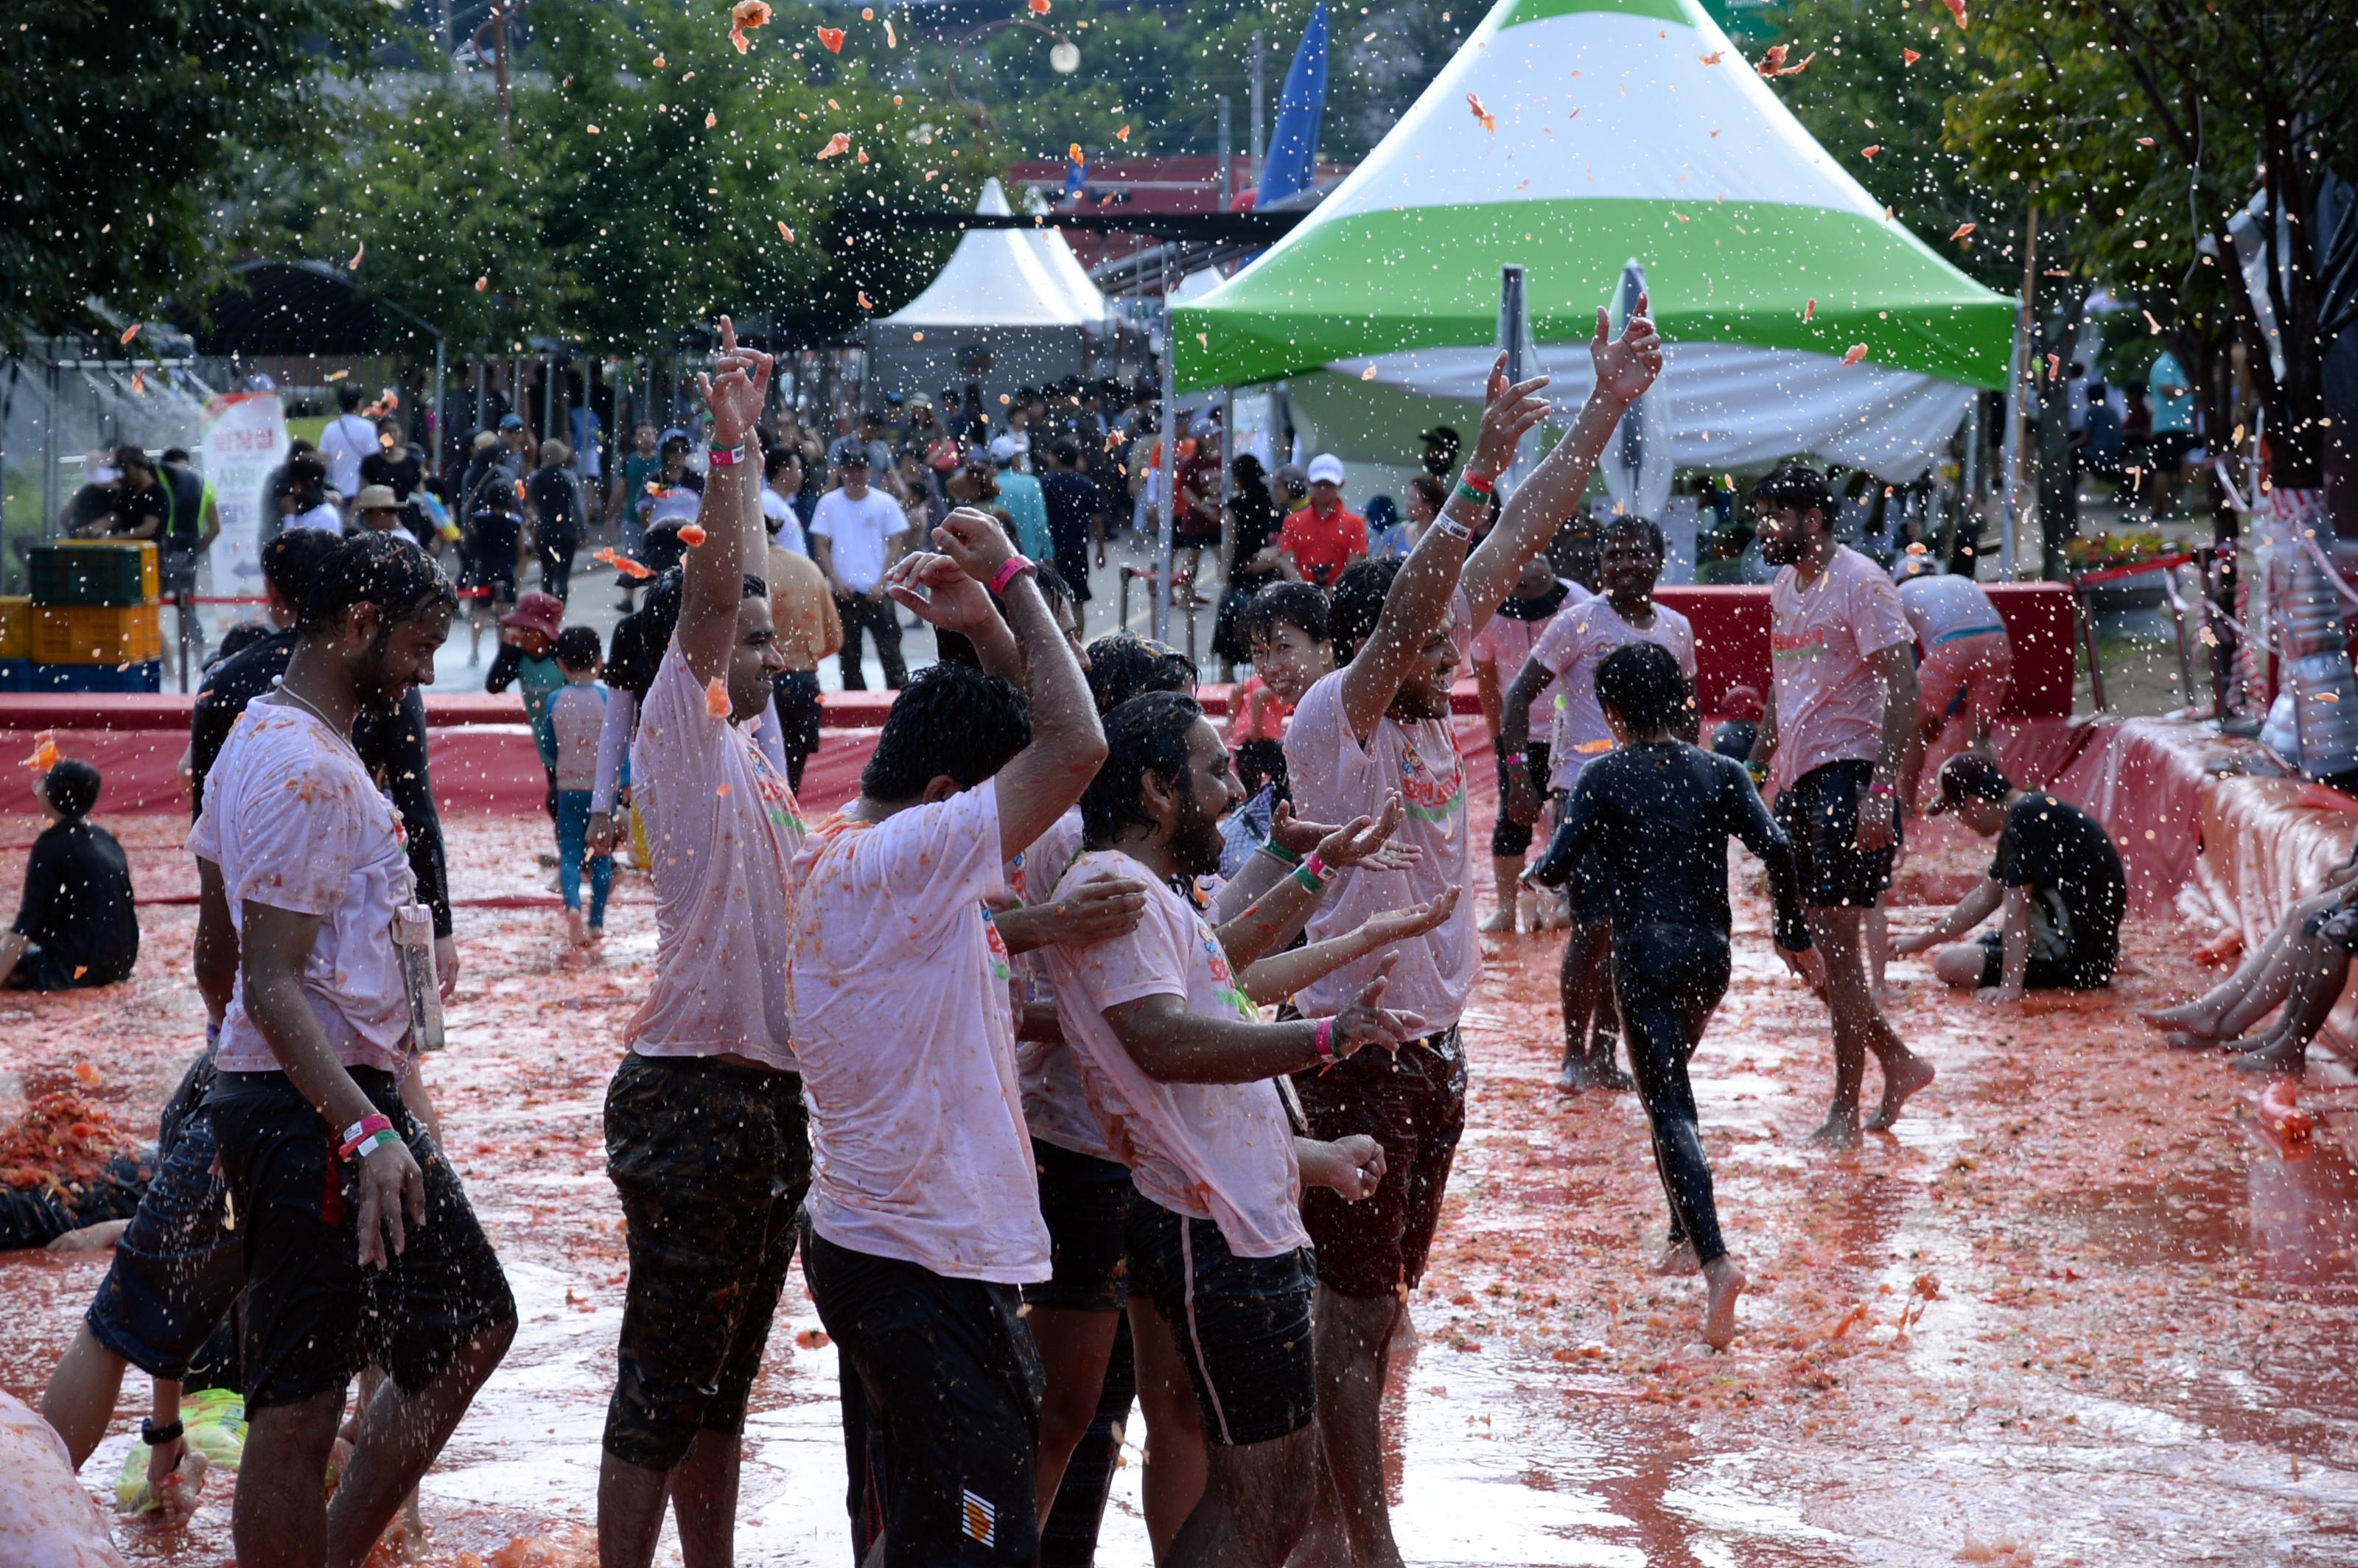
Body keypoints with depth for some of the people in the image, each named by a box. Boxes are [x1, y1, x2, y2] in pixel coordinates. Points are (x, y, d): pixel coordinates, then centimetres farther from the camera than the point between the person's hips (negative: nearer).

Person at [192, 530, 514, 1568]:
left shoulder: (256, 734, 13)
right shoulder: (311, 773, -19)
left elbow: (215, 927, 22)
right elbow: (272, 985, -24)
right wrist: (365, 1132, -31)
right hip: (314, 1106, -11)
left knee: (472, 1325, 16)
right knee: (300, 1403, -6)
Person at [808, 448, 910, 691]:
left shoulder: (885, 503, 0)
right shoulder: (828, 503, 3)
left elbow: (896, 544, 1)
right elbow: (821, 546, 4)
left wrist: (881, 583, -8)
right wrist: (836, 580, -8)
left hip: (877, 591, -2)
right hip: (843, 591, 2)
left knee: (890, 651, -5)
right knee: (849, 655, 7)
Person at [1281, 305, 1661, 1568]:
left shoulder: (1423, 701, 4)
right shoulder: (1333, 720, -16)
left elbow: (1510, 552, 5)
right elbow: (1400, 612, -34)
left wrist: (1606, 410, 3)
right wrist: (1480, 470, -41)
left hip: (1432, 1037, 8)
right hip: (1354, 1041, -8)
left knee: (1380, 1299, 15)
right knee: (1353, 1308, -1)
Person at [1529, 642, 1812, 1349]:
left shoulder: (1606, 776, -4)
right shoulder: (1719, 773, 4)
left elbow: (1557, 867, -10)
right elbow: (1775, 848, -8)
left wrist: (1539, 867, 14)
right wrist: (1793, 932, 3)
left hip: (1645, 958, -5)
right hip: (1709, 955, 5)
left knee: (1670, 1112, -8)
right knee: (1672, 1085, 27)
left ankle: (1715, 1261, -25)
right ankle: (1687, 1235, 28)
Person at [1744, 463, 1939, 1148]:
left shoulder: (1860, 583, -11)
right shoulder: (1783, 586, 16)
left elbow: (1903, 689, -17)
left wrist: (1882, 789, -24)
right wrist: (1753, 768, 23)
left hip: (1847, 774, -9)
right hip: (1796, 780, 9)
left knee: (1836, 944, -6)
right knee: (1805, 944, 9)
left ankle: (1846, 1111, 1)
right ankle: (1898, 1062, 24)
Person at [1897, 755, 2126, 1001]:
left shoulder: (2026, 822, -22)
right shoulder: (2032, 814, 9)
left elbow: (2016, 908, -27)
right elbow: (1985, 898, 17)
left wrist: (2011, 986, -30)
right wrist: (1920, 943, 21)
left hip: (2076, 961, -10)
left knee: (1950, 964, -14)